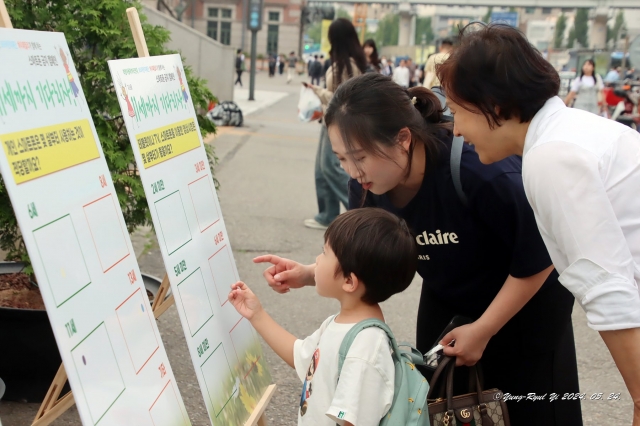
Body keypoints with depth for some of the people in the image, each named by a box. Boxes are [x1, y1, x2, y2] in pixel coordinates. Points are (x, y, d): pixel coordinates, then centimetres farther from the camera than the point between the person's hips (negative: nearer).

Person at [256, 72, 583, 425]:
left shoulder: (481, 170, -38)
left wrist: (482, 330, -19)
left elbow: (538, 259, -26)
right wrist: (309, 274, -23)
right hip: (445, 304, 5)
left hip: (526, 303, -4)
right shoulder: (367, 186, -20)